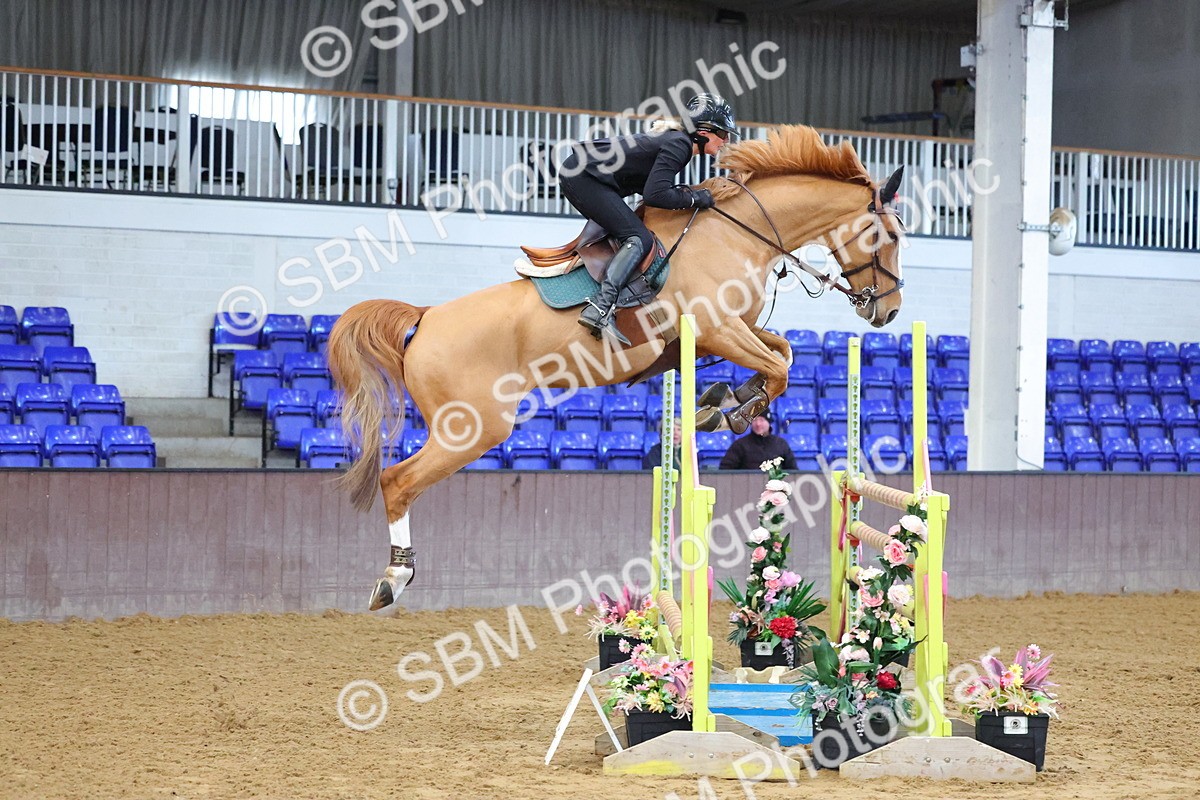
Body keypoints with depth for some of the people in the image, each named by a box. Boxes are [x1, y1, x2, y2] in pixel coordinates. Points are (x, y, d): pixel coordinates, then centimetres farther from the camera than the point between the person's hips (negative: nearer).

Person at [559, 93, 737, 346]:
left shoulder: (676, 140, 16)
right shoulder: (678, 145, -13)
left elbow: (644, 184, 17)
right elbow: (655, 195, -22)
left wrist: (689, 193, 8)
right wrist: (695, 198, -10)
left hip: (579, 176, 11)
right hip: (584, 177, -11)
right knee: (639, 239, -16)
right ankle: (600, 308, -32)